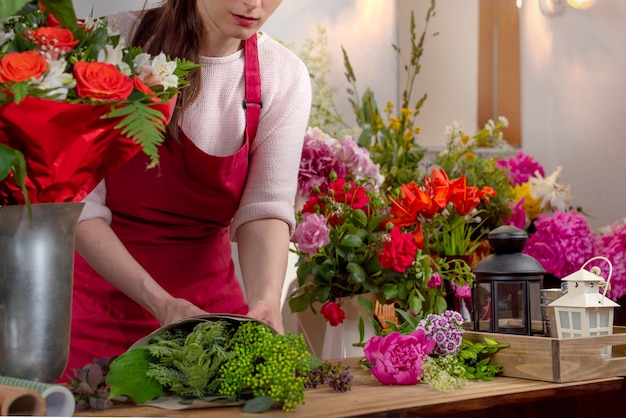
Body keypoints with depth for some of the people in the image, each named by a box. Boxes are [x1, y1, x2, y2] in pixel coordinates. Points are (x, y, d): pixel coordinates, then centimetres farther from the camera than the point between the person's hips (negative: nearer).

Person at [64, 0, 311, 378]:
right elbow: (79, 204, -17)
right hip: (102, 299, -2)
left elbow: (267, 206, -12)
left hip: (209, 297, 3)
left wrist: (265, 300, -31)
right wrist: (159, 303, -28)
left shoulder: (285, 76, -6)